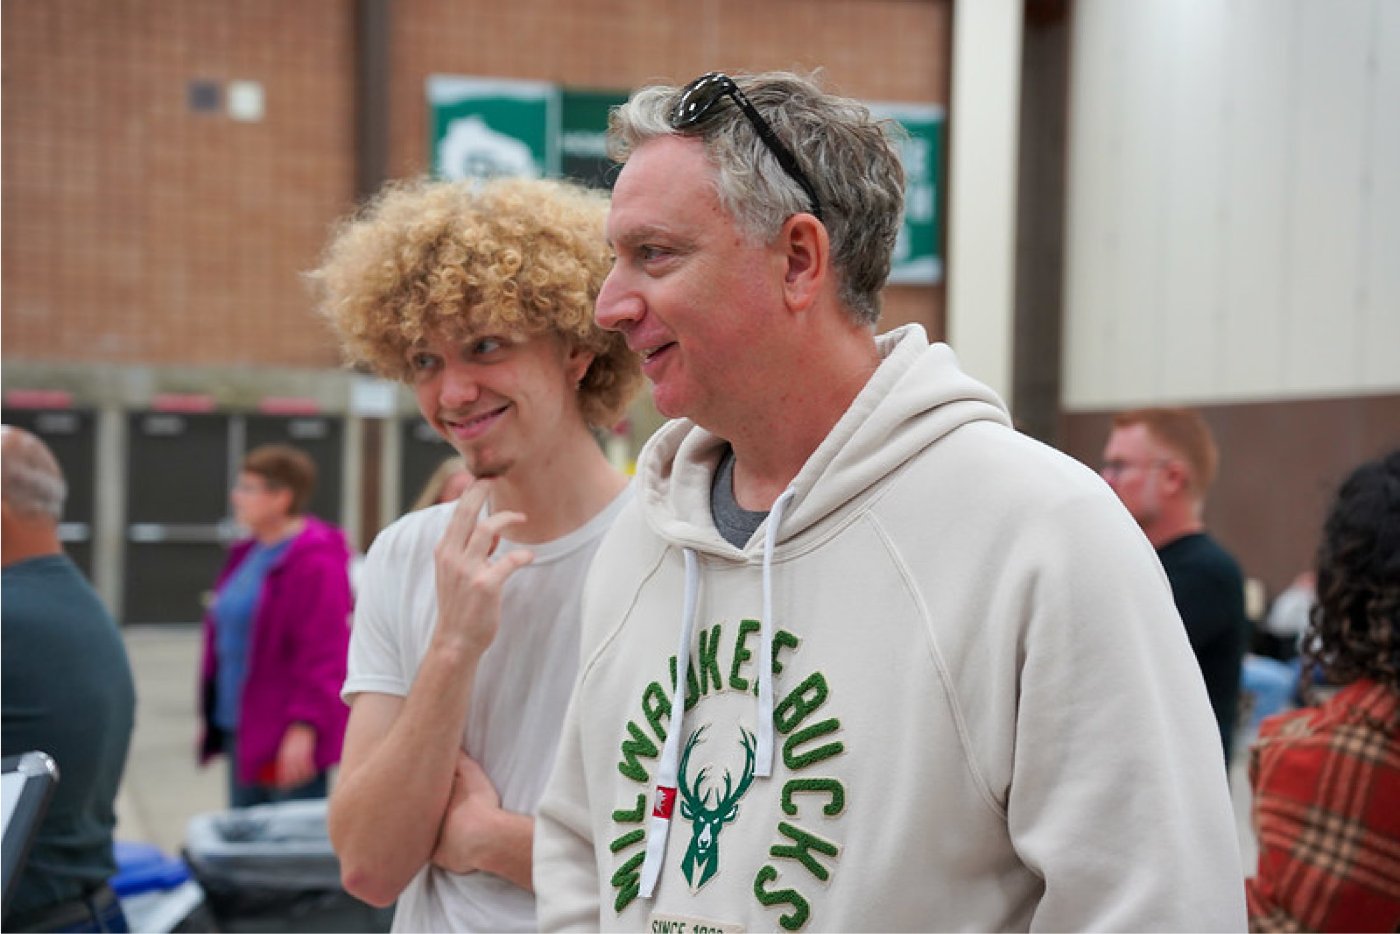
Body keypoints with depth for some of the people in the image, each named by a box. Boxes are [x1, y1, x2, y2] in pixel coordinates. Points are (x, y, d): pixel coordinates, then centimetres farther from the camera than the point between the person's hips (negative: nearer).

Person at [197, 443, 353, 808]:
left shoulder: (316, 564, -15)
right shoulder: (247, 555, 14)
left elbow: (323, 655, -19)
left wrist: (303, 728, -22)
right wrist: (212, 718, 20)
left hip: (288, 741, -9)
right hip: (241, 732, 9)